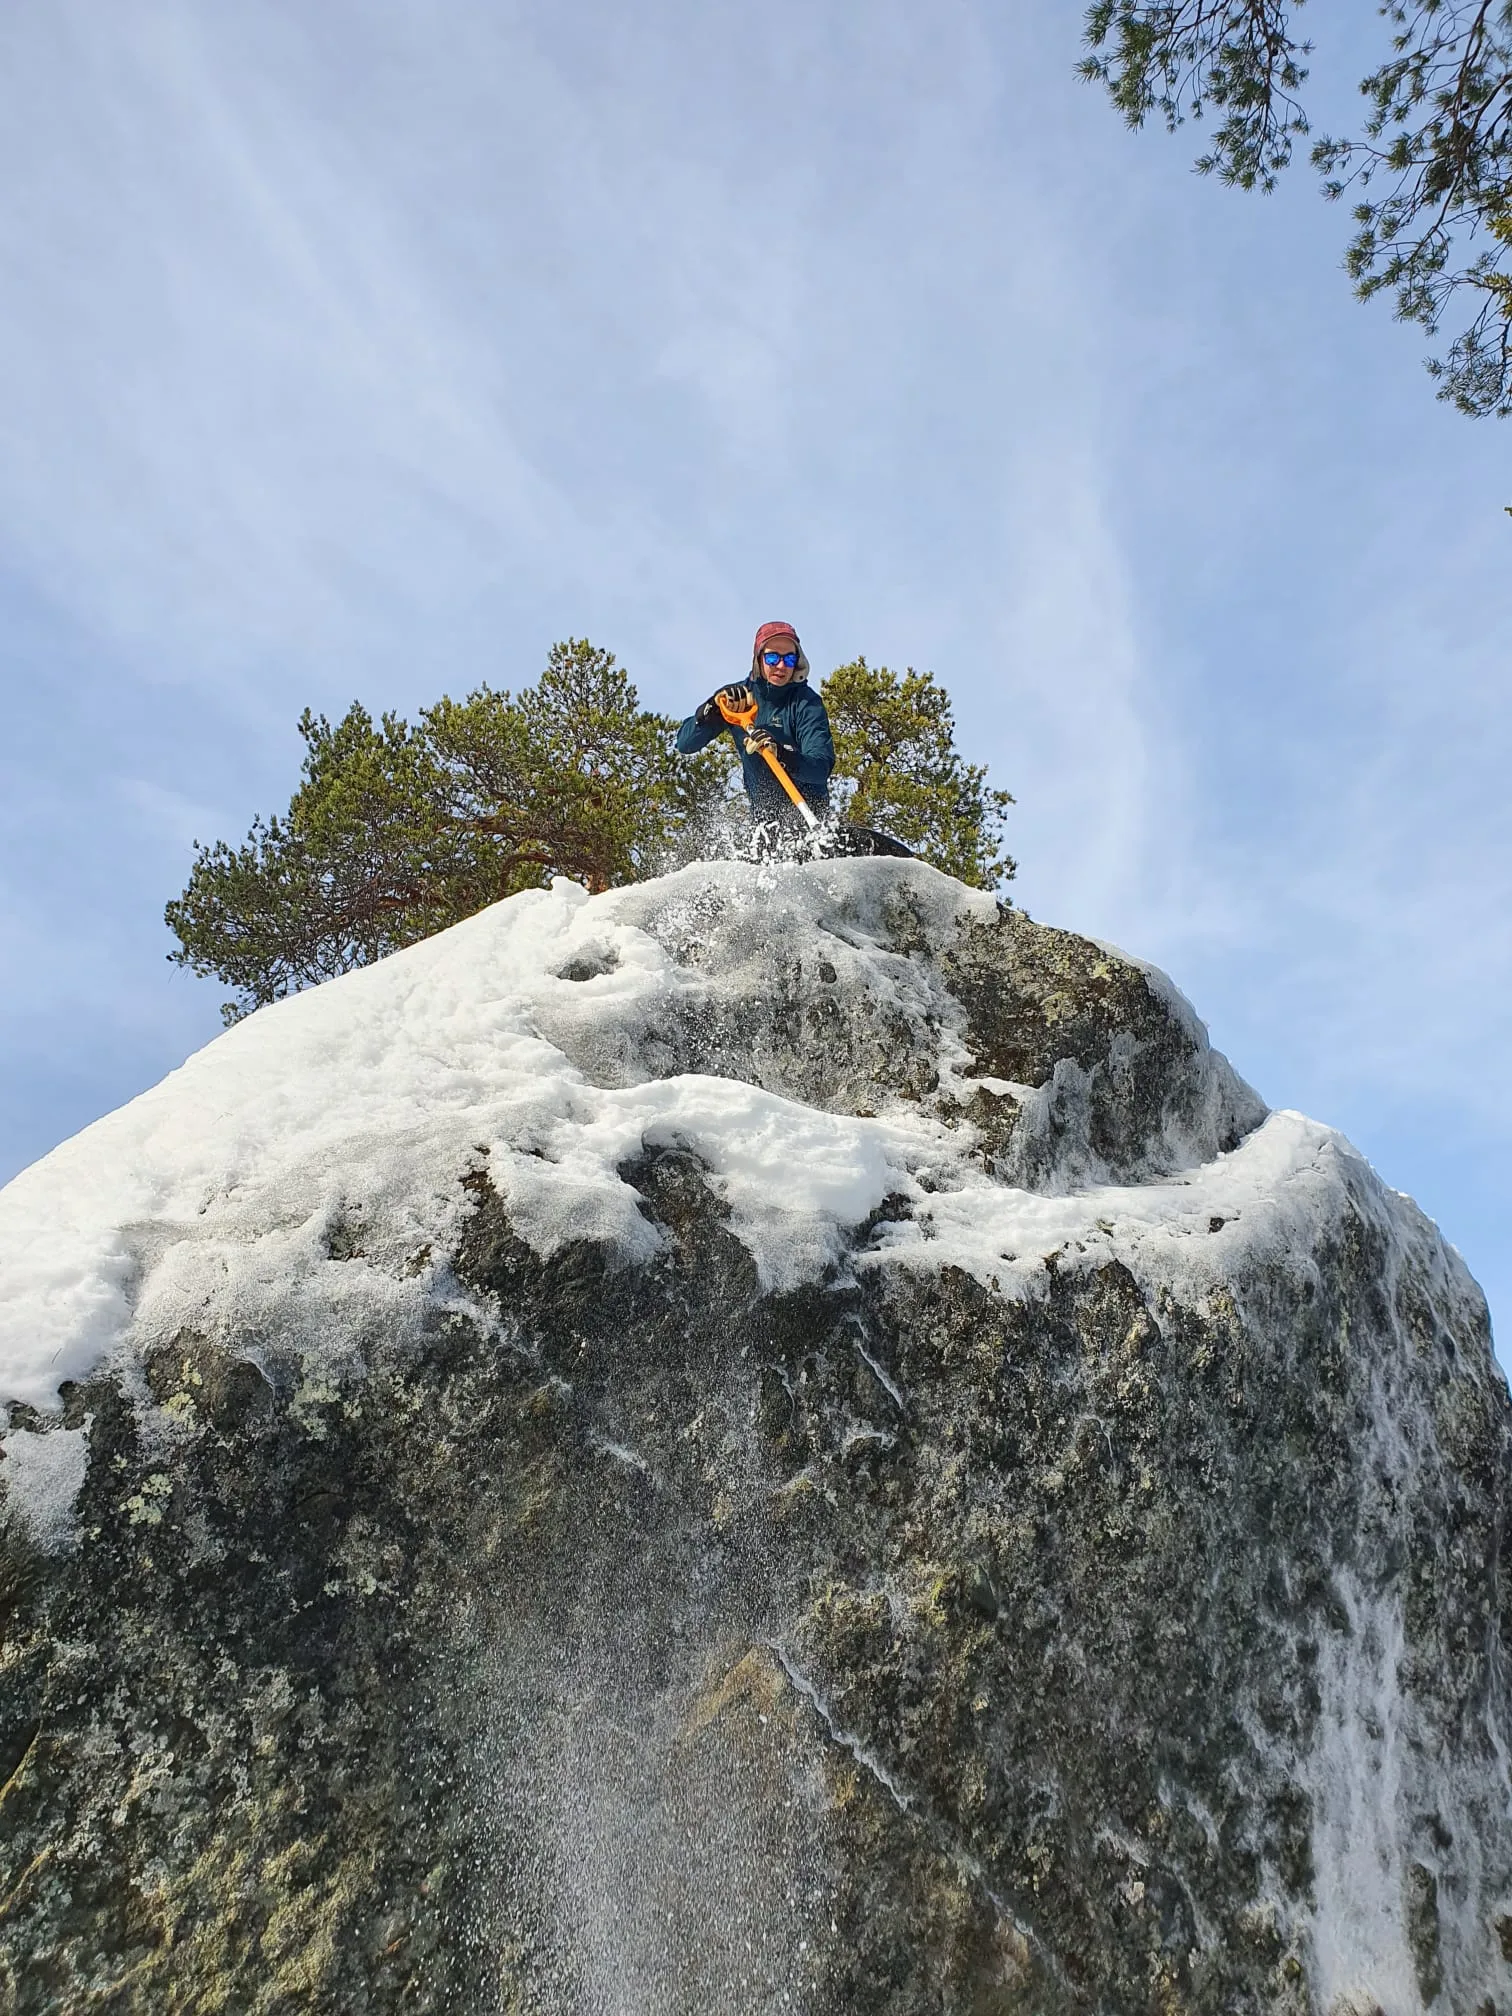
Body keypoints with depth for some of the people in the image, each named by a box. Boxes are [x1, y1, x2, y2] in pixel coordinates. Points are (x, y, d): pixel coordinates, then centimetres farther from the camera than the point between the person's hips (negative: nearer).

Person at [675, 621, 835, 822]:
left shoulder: (806, 702, -11)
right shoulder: (739, 695, 1)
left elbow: (821, 768, -23)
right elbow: (684, 745, -3)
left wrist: (781, 754, -41)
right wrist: (714, 707, -19)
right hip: (761, 810, 4)